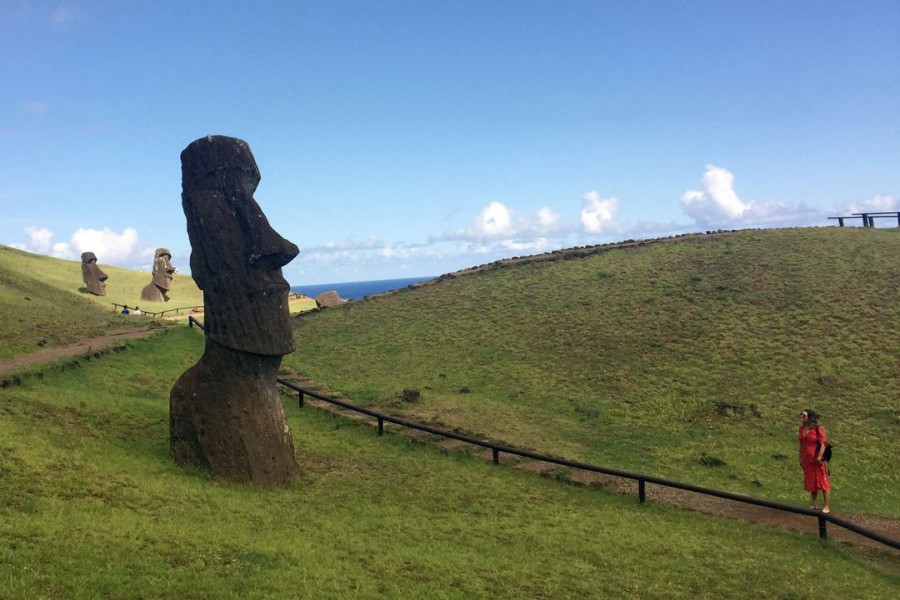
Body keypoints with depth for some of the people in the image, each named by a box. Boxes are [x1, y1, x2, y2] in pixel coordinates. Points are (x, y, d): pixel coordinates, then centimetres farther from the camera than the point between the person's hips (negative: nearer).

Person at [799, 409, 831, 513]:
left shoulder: (818, 429, -12)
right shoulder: (802, 428, 7)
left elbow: (823, 444, -14)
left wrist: (819, 457, -21)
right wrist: (801, 458, 12)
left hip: (817, 460, -6)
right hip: (807, 461, 6)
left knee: (823, 483, 1)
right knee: (811, 483, 14)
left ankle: (827, 507, 6)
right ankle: (814, 505, 25)